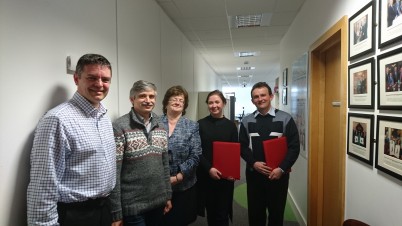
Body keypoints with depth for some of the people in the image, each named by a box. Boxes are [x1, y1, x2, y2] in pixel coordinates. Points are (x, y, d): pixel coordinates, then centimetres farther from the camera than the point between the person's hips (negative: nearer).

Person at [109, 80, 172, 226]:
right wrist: (116, 212, -12)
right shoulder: (120, 127, -13)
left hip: (158, 202, 6)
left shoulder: (160, 126, 5)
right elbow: (113, 172, -14)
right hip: (132, 205, -5)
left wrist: (168, 195, 11)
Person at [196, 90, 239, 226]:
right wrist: (209, 169, -16)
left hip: (226, 176, 0)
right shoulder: (200, 124, -2)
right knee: (211, 212, 14)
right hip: (205, 175, 0)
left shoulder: (230, 125, 2)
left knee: (222, 213, 6)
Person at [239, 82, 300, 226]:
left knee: (277, 212, 13)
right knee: (255, 212, 12)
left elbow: (294, 147, -6)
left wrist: (282, 168, -14)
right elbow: (242, 146, 3)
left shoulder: (285, 119, -3)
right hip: (254, 174, 2)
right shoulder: (247, 121, 4)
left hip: (278, 174, -1)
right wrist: (253, 163, -12)